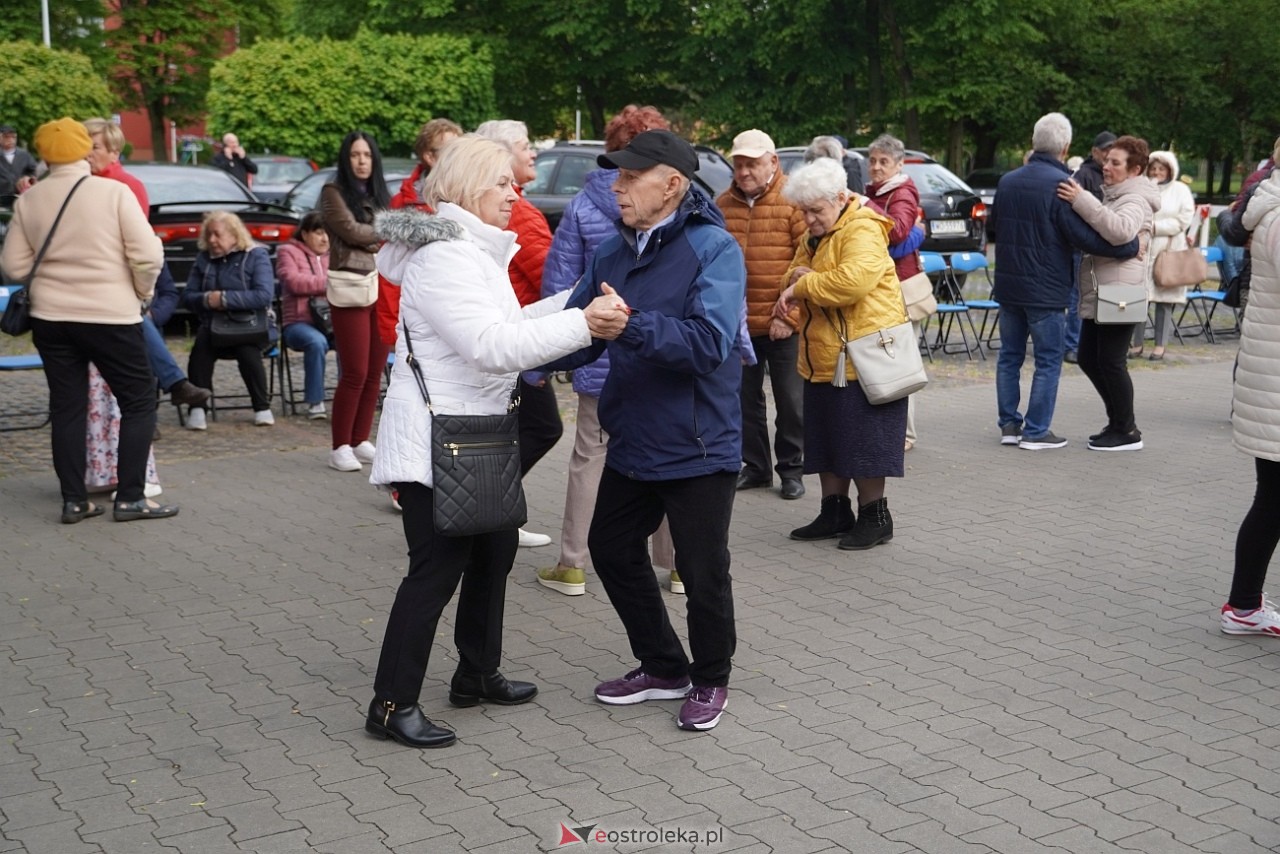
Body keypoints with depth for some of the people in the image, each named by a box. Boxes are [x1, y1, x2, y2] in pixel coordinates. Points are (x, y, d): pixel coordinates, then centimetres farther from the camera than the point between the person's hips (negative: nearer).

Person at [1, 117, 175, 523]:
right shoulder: (114, 191, -9)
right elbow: (148, 256, -12)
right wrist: (143, 292, 5)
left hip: (49, 318, 4)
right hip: (111, 315, -4)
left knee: (67, 407, 11)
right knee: (139, 402, 6)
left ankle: (74, 500, 13)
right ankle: (130, 498, 3)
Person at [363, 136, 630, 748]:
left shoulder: (476, 251, 15)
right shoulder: (441, 257, -20)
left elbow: (509, 325, 16)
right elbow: (491, 345, -29)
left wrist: (579, 301, 5)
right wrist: (583, 324, -32)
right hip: (434, 439, -11)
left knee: (494, 551, 18)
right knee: (438, 567, -7)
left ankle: (477, 675, 33)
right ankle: (392, 704, 3)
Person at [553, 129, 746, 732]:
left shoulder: (714, 249, -16)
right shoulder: (613, 253, 5)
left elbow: (710, 342, -29)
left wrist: (631, 324, -39)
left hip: (697, 448, -7)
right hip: (631, 443, 8)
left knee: (702, 570, 5)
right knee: (612, 549, 17)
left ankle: (710, 680, 30)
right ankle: (663, 667, 36)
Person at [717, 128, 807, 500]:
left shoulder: (794, 202, -8)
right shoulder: (723, 205, 7)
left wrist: (789, 316, -16)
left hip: (782, 326, -5)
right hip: (735, 325, 5)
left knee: (791, 401, 6)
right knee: (745, 399, 13)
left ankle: (792, 470, 18)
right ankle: (755, 466, 26)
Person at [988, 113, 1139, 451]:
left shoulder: (1007, 181, 6)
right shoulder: (1061, 185, -16)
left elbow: (992, 226, 20)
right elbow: (1085, 236, -19)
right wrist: (1132, 246, -9)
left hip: (1008, 284, 6)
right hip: (1045, 290, -6)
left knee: (1010, 356, 13)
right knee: (1048, 361, 2)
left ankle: (1009, 424, 16)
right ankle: (1036, 432, 3)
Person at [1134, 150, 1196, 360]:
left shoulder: (1181, 190, 6)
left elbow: (1183, 221, -3)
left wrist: (1156, 227, -11)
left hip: (1169, 251, -1)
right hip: (1142, 249, 1)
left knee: (1164, 299, 0)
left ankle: (1160, 345, 7)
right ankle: (1137, 343, 9)